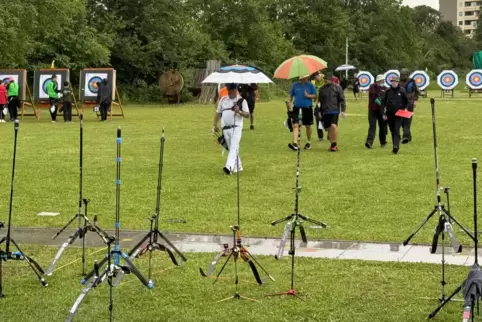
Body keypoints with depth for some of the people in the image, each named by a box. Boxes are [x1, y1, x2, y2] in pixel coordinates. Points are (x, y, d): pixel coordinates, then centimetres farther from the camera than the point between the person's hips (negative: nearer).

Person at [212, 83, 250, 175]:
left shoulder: (241, 100, 0)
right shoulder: (223, 100, 12)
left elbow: (247, 114, -3)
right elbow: (218, 113, 17)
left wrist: (239, 111, -21)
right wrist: (215, 125, 10)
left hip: (236, 127, -5)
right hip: (225, 128, 5)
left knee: (234, 147, -18)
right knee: (231, 148, 11)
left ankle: (229, 166, -31)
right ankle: (238, 167, 22)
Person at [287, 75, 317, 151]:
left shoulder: (310, 85, 2)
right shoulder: (295, 85, 5)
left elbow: (315, 96, 2)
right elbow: (291, 95, 13)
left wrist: (308, 95, -15)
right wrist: (289, 103, 0)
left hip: (307, 108, 0)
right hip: (297, 108, 0)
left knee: (308, 126, 10)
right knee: (295, 125, -12)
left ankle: (308, 142, 26)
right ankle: (295, 143, -17)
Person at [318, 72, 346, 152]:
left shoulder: (337, 87, -1)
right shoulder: (322, 89, 11)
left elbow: (342, 99, -2)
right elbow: (320, 101, 19)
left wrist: (343, 110, -9)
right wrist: (320, 112, 17)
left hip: (335, 110, -4)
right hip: (325, 112, 4)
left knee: (333, 125, -20)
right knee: (328, 128, 6)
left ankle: (334, 143, -9)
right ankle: (332, 144, 18)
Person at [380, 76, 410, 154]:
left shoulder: (402, 91, -1)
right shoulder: (388, 91, 3)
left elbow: (407, 101, 10)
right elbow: (383, 102, 8)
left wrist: (405, 108, -5)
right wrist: (384, 113, 2)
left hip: (399, 113, -3)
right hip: (389, 114, 3)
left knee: (396, 130, -15)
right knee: (392, 131, 10)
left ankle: (396, 146, -23)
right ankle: (395, 146, 20)